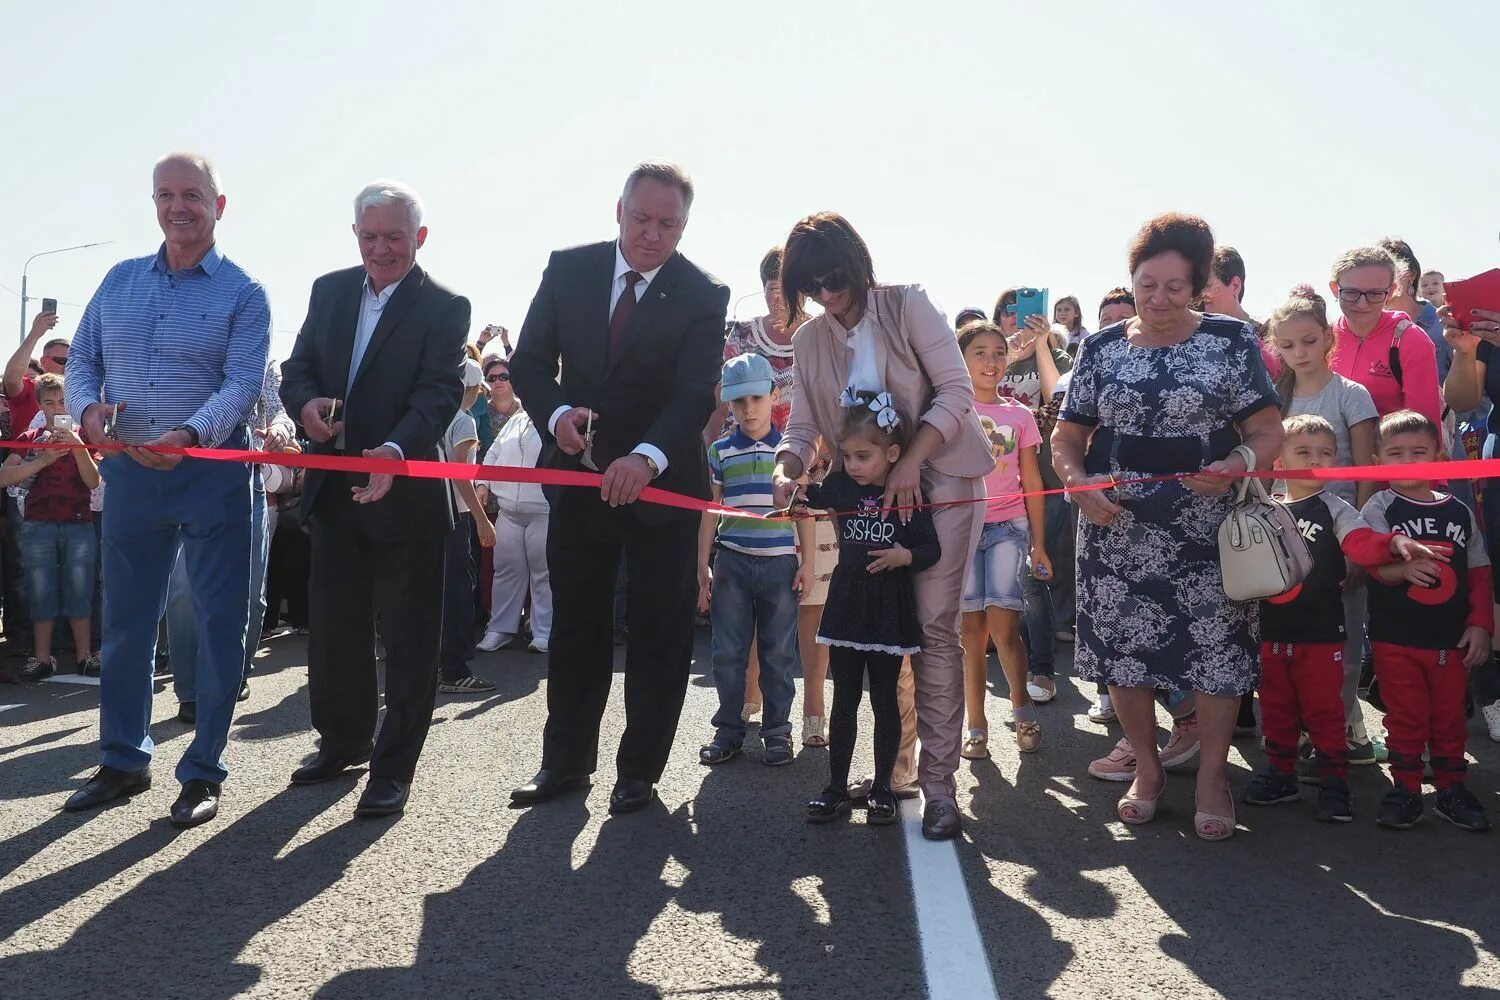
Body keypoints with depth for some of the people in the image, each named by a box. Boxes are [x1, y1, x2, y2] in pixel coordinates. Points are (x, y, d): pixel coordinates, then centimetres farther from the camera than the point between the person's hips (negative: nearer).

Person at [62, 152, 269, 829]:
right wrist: (87, 406, -10)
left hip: (212, 474, -4)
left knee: (218, 624, 1)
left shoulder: (242, 293, -1)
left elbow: (242, 384, -13)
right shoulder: (120, 281, 12)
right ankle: (123, 762, 26)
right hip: (129, 471, 4)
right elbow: (81, 359, 13)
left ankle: (203, 771, 13)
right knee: (124, 622, 11)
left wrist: (190, 435, -30)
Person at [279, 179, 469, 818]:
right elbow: (296, 368, 10)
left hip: (406, 490, -6)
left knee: (407, 632, 2)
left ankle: (395, 765, 13)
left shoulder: (444, 308, -7)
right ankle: (343, 741, 35)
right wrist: (306, 404, -14)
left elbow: (440, 392, -19)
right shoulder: (329, 290, 10)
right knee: (333, 623, 17)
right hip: (333, 488, 6)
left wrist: (396, 449, -37)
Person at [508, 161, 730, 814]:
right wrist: (556, 412, -21)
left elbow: (696, 393, -20)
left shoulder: (703, 296, -10)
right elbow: (529, 359, 0)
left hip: (663, 482, -3)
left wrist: (646, 457, -38)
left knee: (659, 633, 6)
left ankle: (640, 770, 19)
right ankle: (565, 760, 26)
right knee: (574, 626, 13)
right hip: (579, 475, 3)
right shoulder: (568, 269, -1)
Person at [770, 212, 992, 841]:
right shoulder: (809, 340, 7)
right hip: (865, 496, 4)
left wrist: (910, 463, -21)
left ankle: (939, 783, -7)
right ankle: (889, 763, 12)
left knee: (935, 628, -10)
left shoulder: (907, 305, -5)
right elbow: (804, 427, 3)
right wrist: (786, 469, -19)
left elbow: (957, 390, -11)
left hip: (939, 484, -4)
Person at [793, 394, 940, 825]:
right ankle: (836, 788, 18)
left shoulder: (908, 497, -9)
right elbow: (808, 499, 21)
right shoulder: (840, 485, 1)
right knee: (844, 701, 10)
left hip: (889, 613, -3)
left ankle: (882, 788, 21)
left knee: (885, 701, 9)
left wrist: (905, 555, -25)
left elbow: (932, 549, -7)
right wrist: (793, 488, 1)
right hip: (847, 607, 3)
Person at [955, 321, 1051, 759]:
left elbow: (1031, 482, 11)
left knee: (1003, 626, -10)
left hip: (1008, 526, 0)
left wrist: (1039, 543, 10)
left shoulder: (1020, 415, 9)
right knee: (972, 630, 1)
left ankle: (1023, 709, 11)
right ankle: (976, 726, 10)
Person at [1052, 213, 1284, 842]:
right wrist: (1079, 484, -10)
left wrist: (1239, 464, -21)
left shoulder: (1231, 341, 2)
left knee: (1215, 647, 0)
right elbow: (1067, 437, 10)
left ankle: (1212, 774, 20)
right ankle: (1147, 768, 26)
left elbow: (1269, 430, 0)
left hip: (1206, 528, -2)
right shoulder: (1101, 348, 8)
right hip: (1116, 526, 2)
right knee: (1122, 648, 5)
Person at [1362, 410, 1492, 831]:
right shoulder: (1379, 508, -3)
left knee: (1449, 717, 11)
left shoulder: (1460, 511, 6)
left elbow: (1479, 572, 10)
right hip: (1395, 638, -3)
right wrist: (1402, 566, -40)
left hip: (1452, 639, 3)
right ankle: (1405, 789, 15)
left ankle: (1451, 789, 24)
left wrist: (1480, 624, 3)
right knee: (1405, 717, 3)